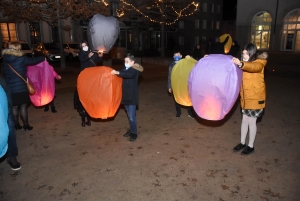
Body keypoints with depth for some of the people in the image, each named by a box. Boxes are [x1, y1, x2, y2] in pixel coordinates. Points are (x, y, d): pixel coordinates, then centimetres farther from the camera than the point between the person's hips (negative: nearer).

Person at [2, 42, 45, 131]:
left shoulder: (5, 59, 2)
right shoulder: (21, 58, -12)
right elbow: (34, 60, -2)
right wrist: (43, 58, 16)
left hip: (9, 87, 4)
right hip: (20, 87, -4)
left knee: (14, 107, 13)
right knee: (23, 106, 6)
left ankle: (16, 125, 23)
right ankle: (26, 124, 14)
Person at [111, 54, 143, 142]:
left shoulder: (135, 70, -12)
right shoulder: (125, 69, 11)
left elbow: (128, 75, -32)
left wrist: (117, 73, -43)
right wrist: (114, 72, -14)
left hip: (132, 96, -7)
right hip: (126, 95, 7)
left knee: (132, 116, -6)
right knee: (129, 115, 18)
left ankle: (134, 133, 7)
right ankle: (132, 129, 32)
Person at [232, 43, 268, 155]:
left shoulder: (259, 62, -14)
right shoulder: (244, 63, 6)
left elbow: (255, 67, -37)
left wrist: (241, 64, -57)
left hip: (256, 97, -6)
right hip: (245, 97, 6)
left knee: (251, 121, 2)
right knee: (245, 120, 14)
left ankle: (251, 146, 18)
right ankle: (242, 143, 27)